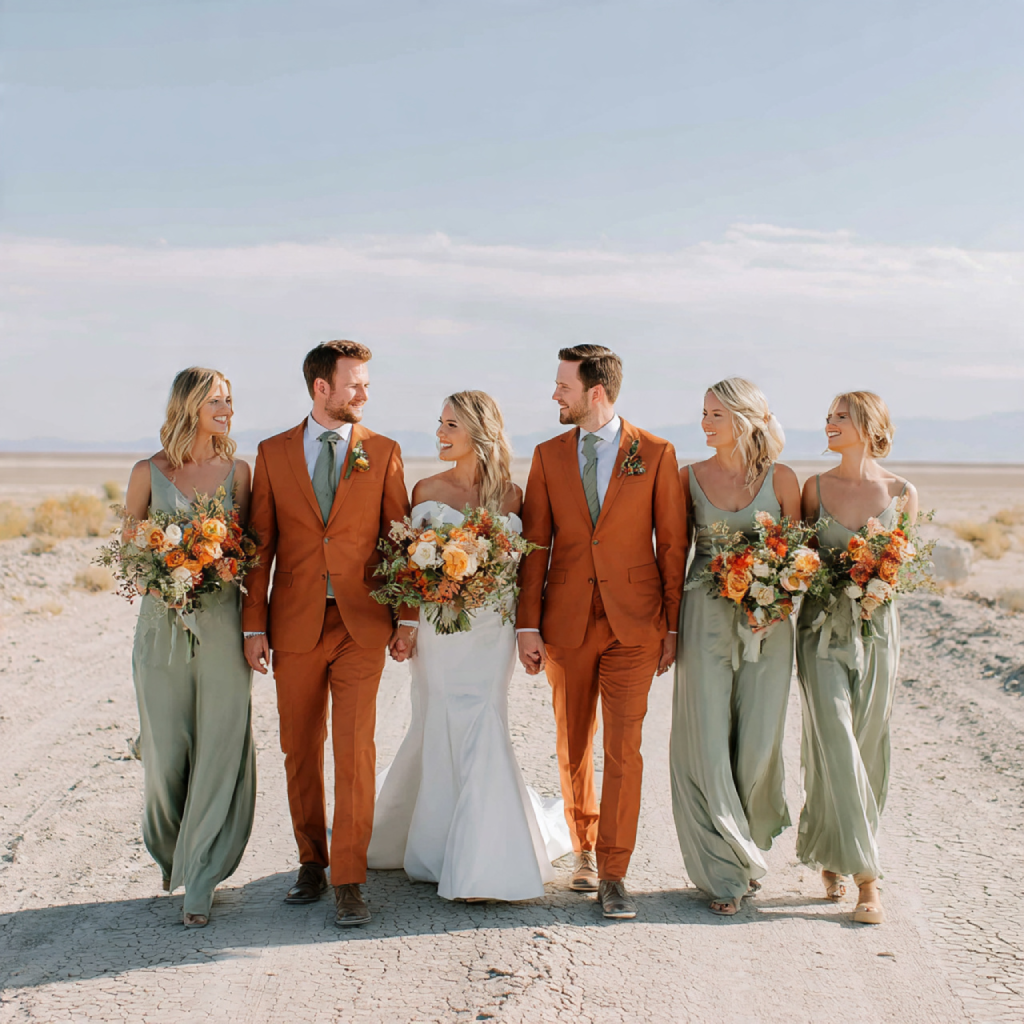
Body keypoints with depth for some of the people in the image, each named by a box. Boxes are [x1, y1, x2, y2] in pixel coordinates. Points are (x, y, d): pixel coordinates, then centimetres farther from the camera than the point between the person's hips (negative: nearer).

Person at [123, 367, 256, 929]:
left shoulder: (237, 471, 6)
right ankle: (169, 851, 34)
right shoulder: (148, 473, 3)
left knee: (220, 747, -4)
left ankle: (199, 880, 5)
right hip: (163, 622, 0)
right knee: (166, 750, 5)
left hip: (222, 619, 0)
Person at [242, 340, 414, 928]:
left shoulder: (383, 453, 5)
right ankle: (312, 862, 25)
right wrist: (254, 625, 1)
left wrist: (406, 619, 2)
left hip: (361, 623, -1)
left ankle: (349, 880, -1)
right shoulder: (274, 454, 5)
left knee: (356, 749, -7)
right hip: (295, 622, 1)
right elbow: (261, 543, 5)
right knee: (301, 749, 9)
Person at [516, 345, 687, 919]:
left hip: (633, 621, -3)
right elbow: (535, 543, 6)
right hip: (568, 621, 3)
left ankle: (614, 876, 0)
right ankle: (585, 850, 30)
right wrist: (528, 624, 1)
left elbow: (673, 543, 1)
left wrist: (673, 625, 0)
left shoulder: (656, 453, -1)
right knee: (574, 746, 11)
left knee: (623, 747, -6)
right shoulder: (549, 456, 6)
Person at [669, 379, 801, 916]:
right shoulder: (690, 477, 4)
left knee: (758, 742, 2)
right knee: (706, 740, -4)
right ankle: (723, 871, 5)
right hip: (706, 615, 0)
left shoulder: (781, 479, 2)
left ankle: (750, 846, 26)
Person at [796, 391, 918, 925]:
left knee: (865, 750, 4)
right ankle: (864, 875, -3)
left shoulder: (901, 493, 3)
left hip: (876, 627, 1)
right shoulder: (815, 488, 4)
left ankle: (831, 857, 21)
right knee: (835, 745, -10)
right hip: (822, 627, -1)